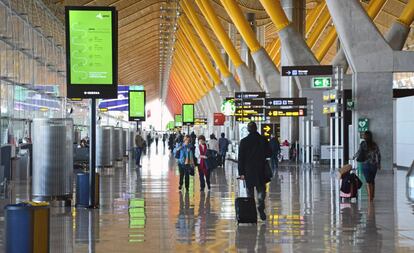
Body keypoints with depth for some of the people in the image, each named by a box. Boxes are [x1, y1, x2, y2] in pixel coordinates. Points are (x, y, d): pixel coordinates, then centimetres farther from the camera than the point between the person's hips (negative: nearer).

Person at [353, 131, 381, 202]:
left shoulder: (363, 144, -8)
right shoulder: (375, 145, 3)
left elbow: (359, 152, -14)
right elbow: (378, 155, 2)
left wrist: (354, 156, 6)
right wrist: (379, 164, 10)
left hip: (366, 164, -4)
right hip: (374, 165, 4)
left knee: (368, 182, -2)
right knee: (372, 181, 17)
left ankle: (370, 198, -8)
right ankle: (372, 196, 24)